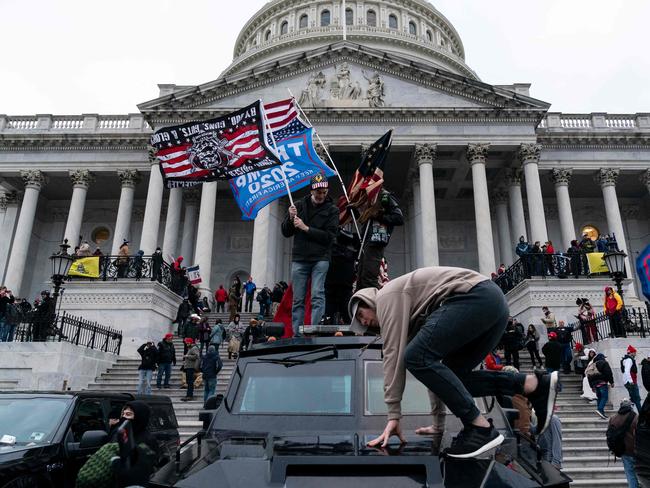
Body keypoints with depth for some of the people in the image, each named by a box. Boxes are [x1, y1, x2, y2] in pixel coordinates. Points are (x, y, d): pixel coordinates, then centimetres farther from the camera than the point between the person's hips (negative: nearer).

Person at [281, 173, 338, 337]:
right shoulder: (299, 205, 10)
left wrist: (306, 228, -13)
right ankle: (297, 335, 7)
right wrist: (291, 218, -9)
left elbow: (330, 236, -8)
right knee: (297, 300, 2)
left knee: (317, 296, -11)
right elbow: (286, 232, 10)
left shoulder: (332, 210, 3)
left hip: (320, 259, -2)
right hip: (299, 259, 2)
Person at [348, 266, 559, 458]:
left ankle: (481, 428, -12)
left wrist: (393, 416, -4)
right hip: (494, 302, 10)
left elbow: (394, 354, -5)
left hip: (476, 296, -10)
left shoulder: (387, 297, 5)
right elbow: (434, 364, 31)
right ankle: (536, 384, 7)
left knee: (416, 357, -14)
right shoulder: (411, 315, 30)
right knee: (451, 376, 12)